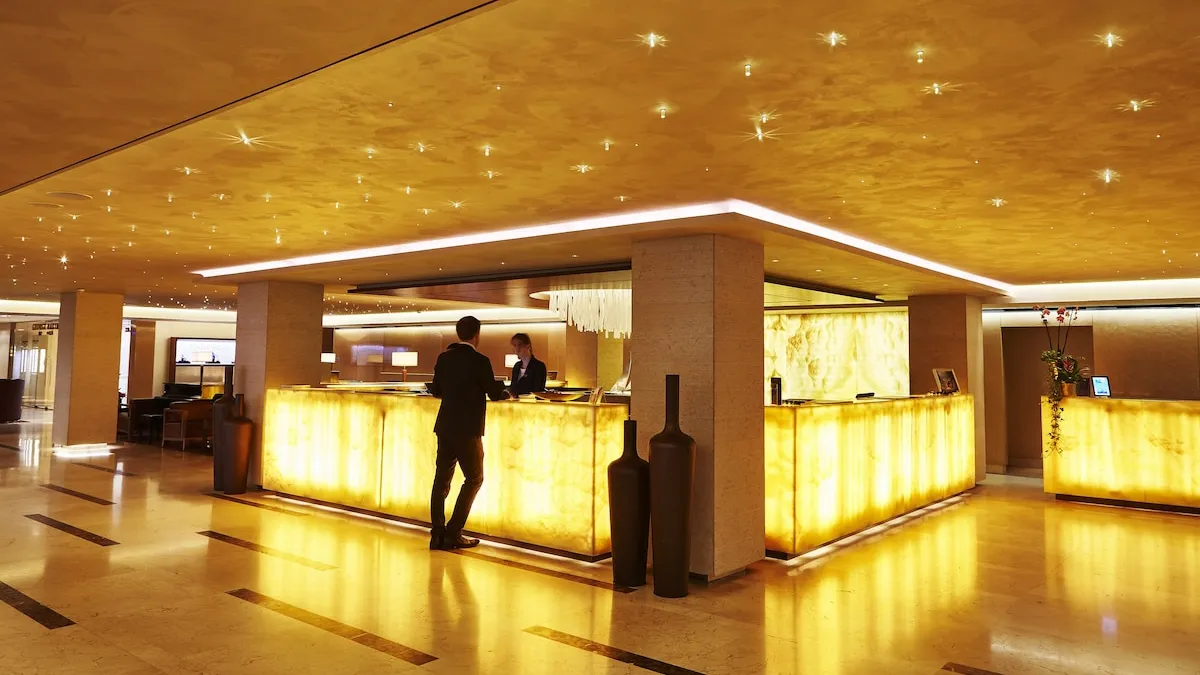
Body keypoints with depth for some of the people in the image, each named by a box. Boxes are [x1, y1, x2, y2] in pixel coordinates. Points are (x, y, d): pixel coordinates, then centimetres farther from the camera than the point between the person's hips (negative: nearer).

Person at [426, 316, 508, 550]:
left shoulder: (444, 358, 4)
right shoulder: (480, 361, -13)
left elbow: (436, 390, 11)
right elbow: (494, 394, -8)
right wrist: (506, 393, 14)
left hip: (445, 427, 6)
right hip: (468, 430, -5)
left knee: (442, 479, 11)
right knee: (474, 479, 7)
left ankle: (438, 534, 13)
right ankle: (453, 534, 3)